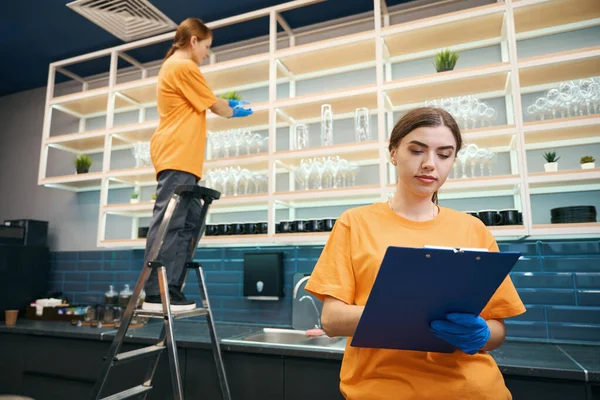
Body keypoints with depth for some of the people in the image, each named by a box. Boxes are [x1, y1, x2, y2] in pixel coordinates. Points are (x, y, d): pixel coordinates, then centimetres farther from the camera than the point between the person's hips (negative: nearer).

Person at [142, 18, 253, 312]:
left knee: (188, 222, 7)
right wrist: (235, 111, 18)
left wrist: (226, 105, 21)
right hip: (178, 155, -10)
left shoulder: (172, 66, 27)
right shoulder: (184, 67, -5)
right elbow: (216, 107, -1)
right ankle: (156, 295, -13)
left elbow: (200, 103, 26)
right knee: (169, 224, -14)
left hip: (176, 155, 10)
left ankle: (169, 291, 7)